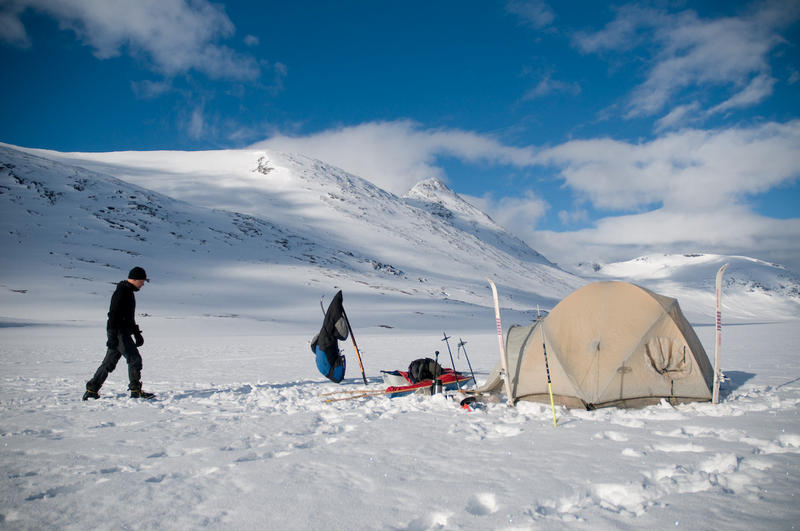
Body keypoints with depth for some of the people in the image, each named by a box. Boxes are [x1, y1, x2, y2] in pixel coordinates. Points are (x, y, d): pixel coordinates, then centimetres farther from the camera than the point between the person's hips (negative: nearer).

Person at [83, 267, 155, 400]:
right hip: (119, 333, -10)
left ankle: (91, 390, 19)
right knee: (134, 358, -10)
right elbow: (113, 314, -21)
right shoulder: (121, 292, -14)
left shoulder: (129, 292, 19)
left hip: (123, 333, 10)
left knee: (109, 362, 13)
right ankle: (136, 390, -6)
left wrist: (137, 333, 29)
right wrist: (113, 336, -26)